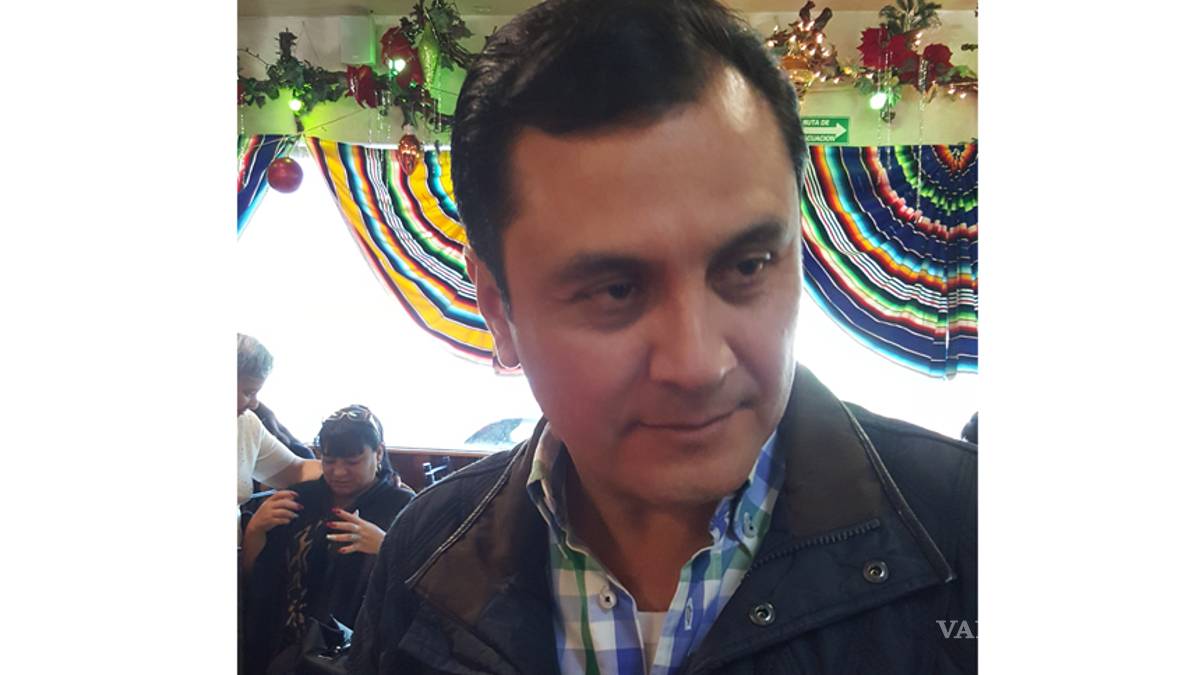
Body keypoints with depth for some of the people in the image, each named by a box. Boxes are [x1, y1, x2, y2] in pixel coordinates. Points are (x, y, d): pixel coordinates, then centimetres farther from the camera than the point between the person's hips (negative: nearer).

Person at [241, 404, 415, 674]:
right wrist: (254, 530, -4)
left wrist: (386, 546, -29)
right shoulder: (302, 497, 12)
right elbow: (252, 574, 15)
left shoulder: (402, 506, -2)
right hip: (282, 642, 4)